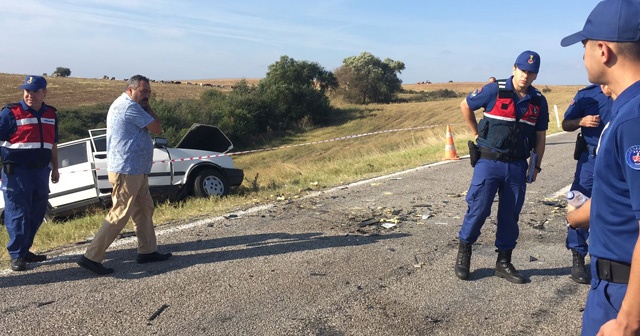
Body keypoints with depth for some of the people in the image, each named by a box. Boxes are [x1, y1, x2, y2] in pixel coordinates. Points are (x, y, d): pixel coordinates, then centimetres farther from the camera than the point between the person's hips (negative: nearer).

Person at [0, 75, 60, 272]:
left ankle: (24, 250, 26)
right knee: (18, 214, -3)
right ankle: (16, 255, 8)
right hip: (16, 172, -6)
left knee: (37, 214, 11)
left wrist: (55, 168, 20)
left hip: (40, 171, 6)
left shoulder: (50, 114, 11)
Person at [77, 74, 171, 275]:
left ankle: (147, 251, 24)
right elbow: (157, 129, -12)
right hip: (127, 171, -11)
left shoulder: (124, 104, 17)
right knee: (119, 215, -7)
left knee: (145, 209, 15)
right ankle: (91, 257, -1)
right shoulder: (130, 106, -16)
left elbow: (151, 127, 16)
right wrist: (147, 107, -4)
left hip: (136, 170, 11)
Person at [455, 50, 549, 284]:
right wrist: (477, 135, 4)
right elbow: (465, 106, 5)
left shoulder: (539, 101, 6)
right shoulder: (494, 91, -7)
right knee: (478, 209, -3)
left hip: (518, 166, 4)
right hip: (489, 161, -4)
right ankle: (464, 251, 18)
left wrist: (536, 166, 9)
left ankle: (503, 262, 22)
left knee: (510, 215, 9)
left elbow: (540, 137, 13)